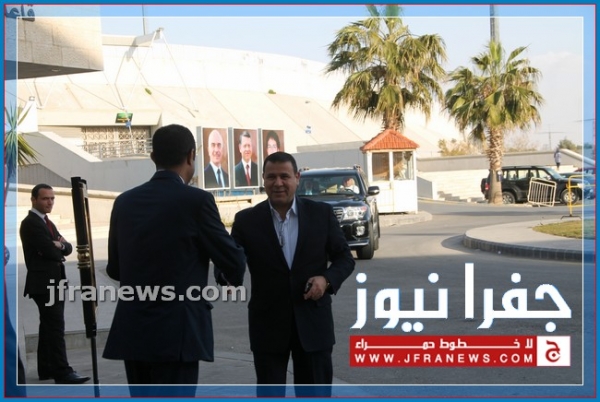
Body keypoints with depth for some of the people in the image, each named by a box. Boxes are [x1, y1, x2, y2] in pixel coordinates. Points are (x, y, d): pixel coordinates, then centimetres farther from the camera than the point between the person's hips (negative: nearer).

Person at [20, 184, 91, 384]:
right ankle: (62, 372, -13)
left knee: (49, 327, 13)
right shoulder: (30, 223, -12)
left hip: (53, 283, 10)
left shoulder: (47, 222, 18)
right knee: (55, 327, -12)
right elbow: (50, 250, -21)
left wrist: (61, 245, -10)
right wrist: (60, 248, 0)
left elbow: (67, 248, 12)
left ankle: (46, 368, 19)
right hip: (44, 283, -10)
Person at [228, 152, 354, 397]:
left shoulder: (321, 213, 1)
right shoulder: (247, 220, -1)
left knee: (315, 396, 9)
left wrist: (327, 279, -15)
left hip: (313, 322, 1)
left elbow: (344, 258, 5)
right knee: (269, 397, 6)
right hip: (268, 324, 0)